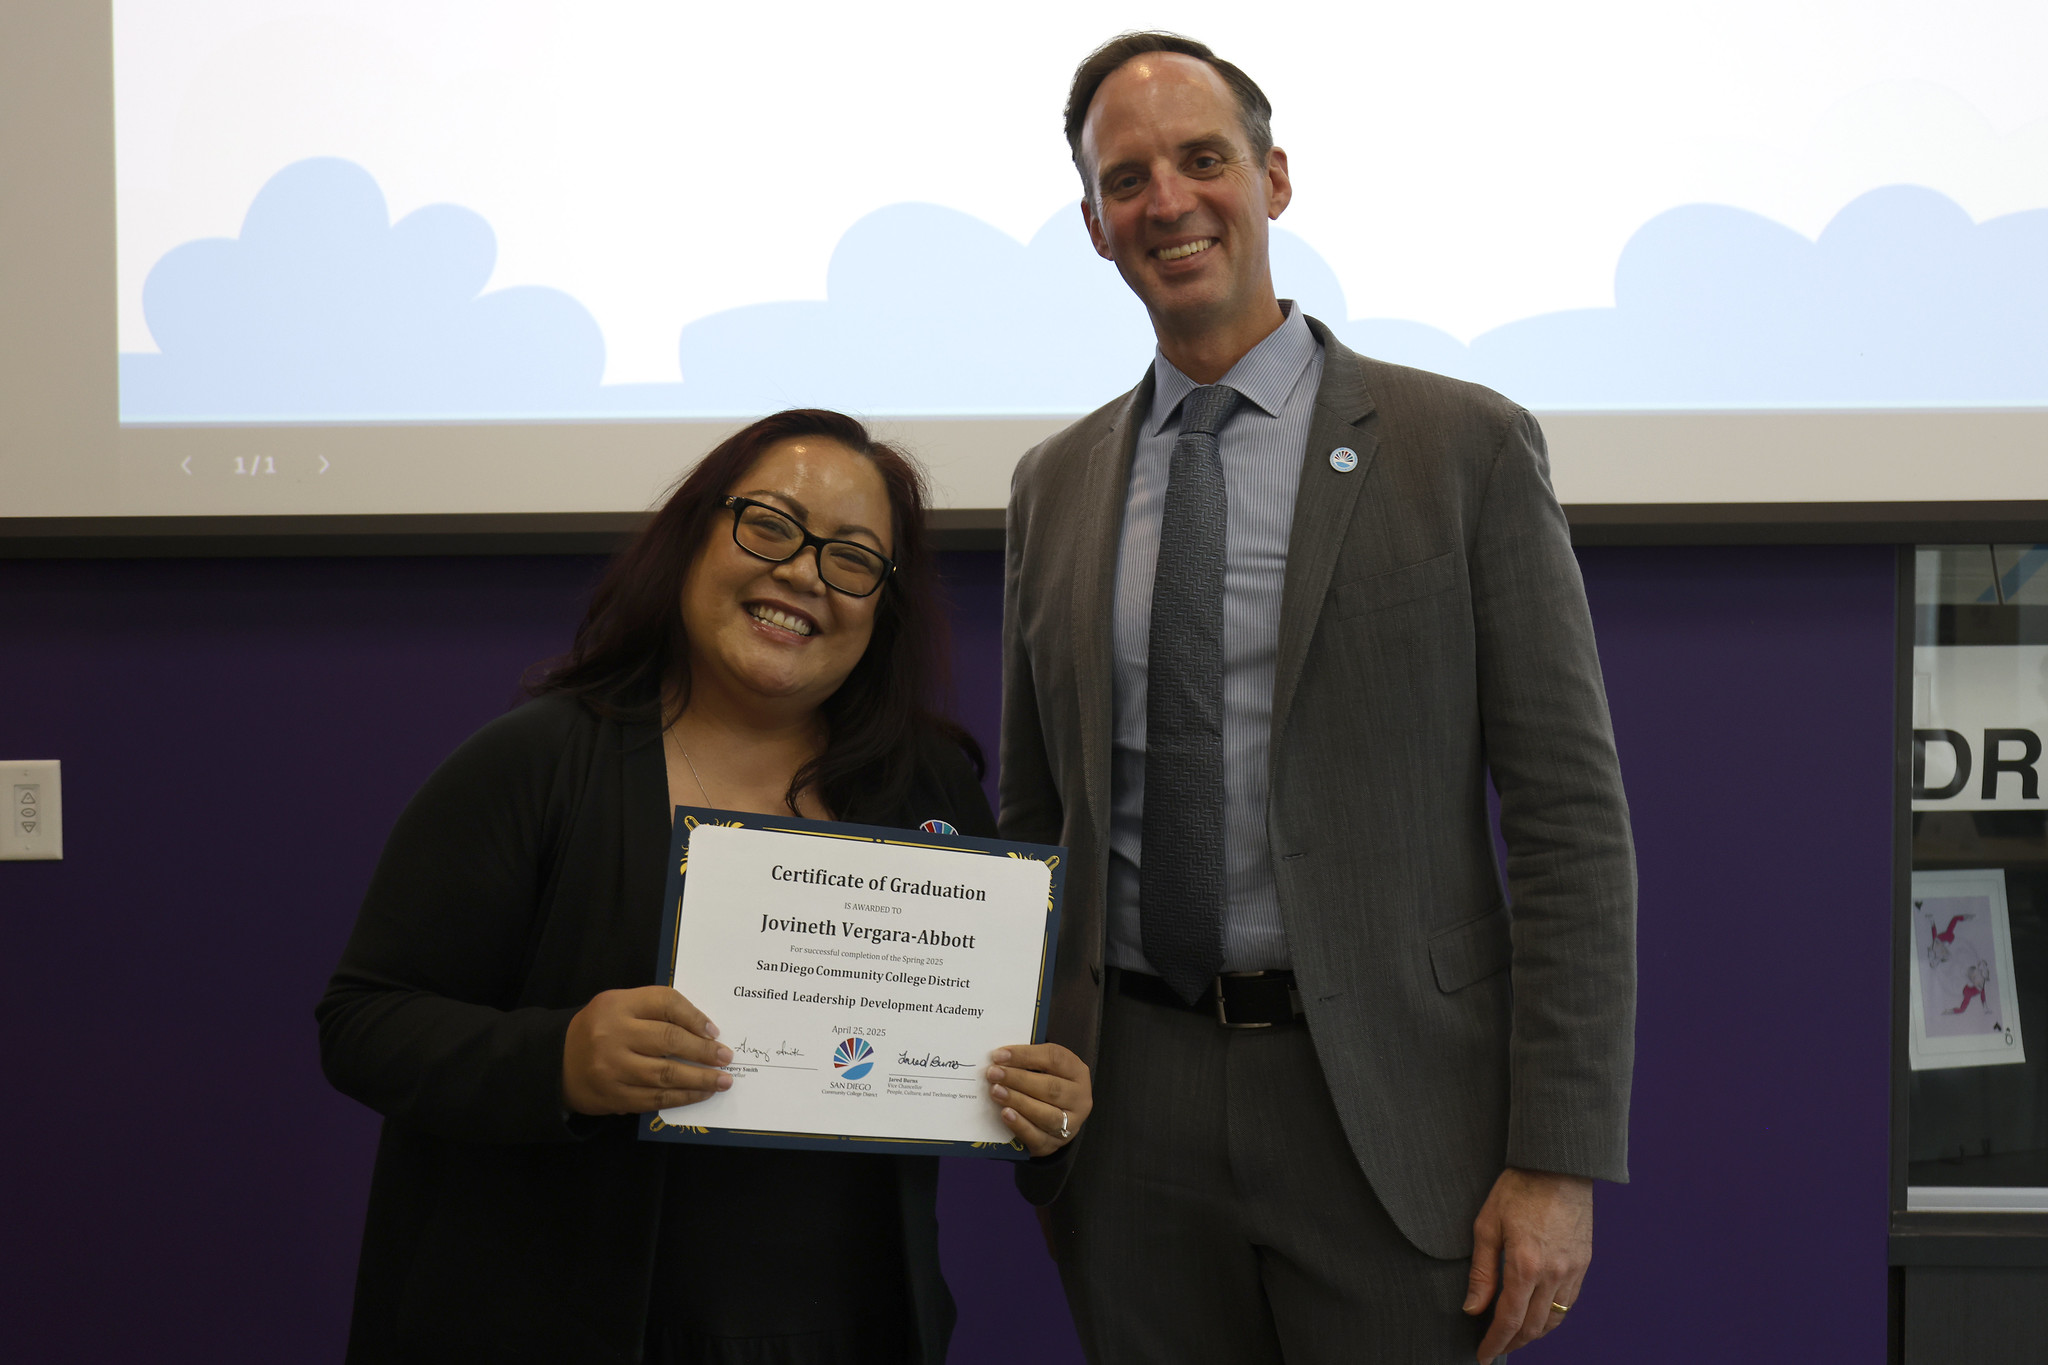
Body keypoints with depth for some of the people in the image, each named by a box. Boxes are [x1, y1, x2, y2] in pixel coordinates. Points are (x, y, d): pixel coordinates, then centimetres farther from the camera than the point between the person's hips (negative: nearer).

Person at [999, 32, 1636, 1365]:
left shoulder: (1465, 445, -2)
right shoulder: (1055, 485, 10)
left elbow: (1571, 816, -5)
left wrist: (1559, 1163, -10)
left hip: (1384, 1104, -3)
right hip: (1131, 1106, 4)